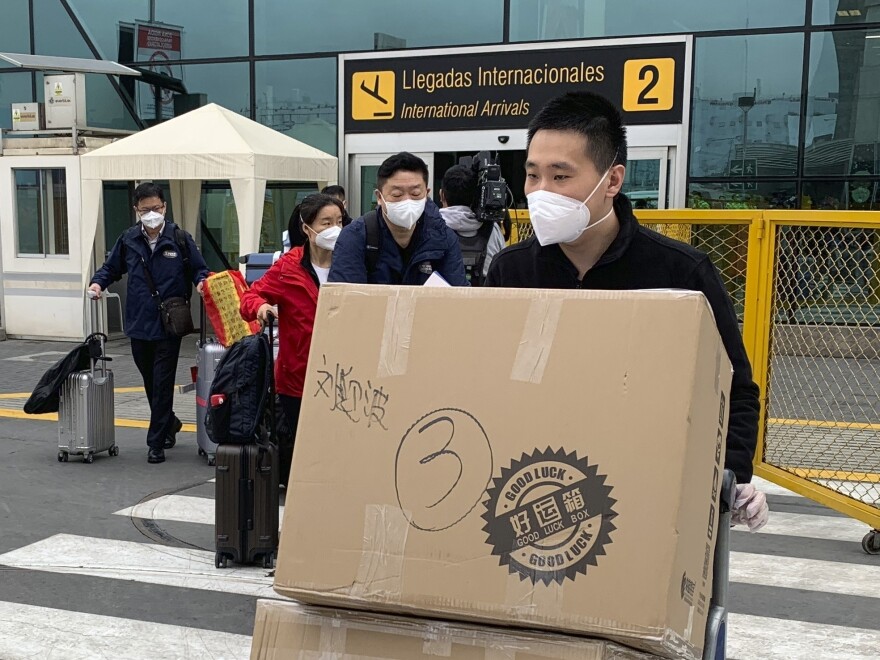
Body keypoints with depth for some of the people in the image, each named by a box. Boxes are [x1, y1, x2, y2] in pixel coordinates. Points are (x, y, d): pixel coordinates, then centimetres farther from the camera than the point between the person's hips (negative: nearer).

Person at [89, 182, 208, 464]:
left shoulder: (180, 239, -4)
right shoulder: (128, 240, 4)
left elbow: (199, 269, 3)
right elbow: (111, 267, 15)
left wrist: (201, 282, -18)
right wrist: (98, 282, -4)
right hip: (138, 324, 4)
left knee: (162, 384, -1)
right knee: (150, 382, 16)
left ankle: (156, 442, 6)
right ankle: (169, 424, 39)